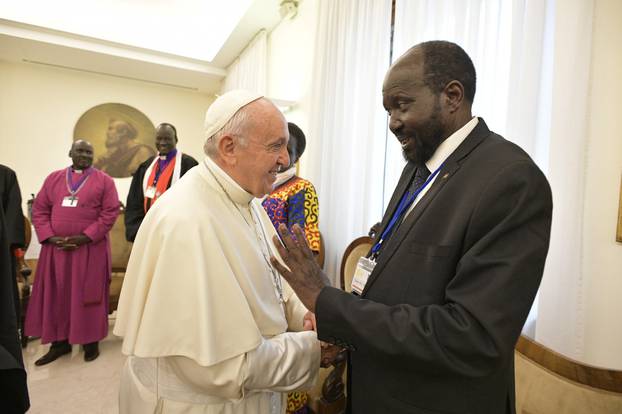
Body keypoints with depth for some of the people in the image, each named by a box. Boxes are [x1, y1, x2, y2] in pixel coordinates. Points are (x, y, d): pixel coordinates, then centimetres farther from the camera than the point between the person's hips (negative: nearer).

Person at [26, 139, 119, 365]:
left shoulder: (104, 180, 1)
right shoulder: (53, 178, 12)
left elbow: (110, 213, -7)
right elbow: (39, 210, 8)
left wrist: (85, 237, -15)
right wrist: (50, 237, -6)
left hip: (90, 248, -3)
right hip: (56, 248, 4)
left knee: (88, 295, 4)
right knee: (56, 295, 10)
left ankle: (91, 341, 17)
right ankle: (59, 342, 24)